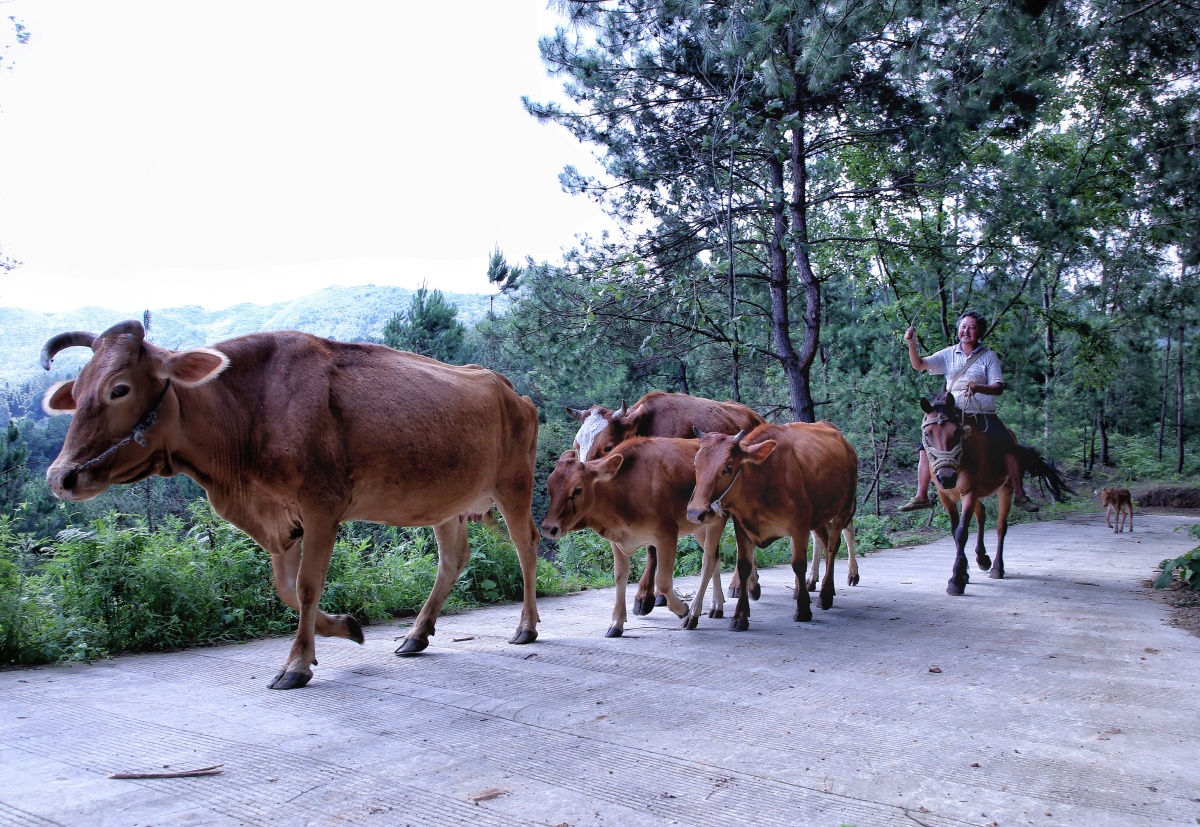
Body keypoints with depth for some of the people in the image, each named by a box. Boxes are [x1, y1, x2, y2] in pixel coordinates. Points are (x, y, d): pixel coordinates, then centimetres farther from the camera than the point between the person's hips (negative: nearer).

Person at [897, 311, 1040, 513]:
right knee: (927, 447, -9)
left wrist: (978, 388, -25)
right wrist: (912, 344, -18)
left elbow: (998, 387, -5)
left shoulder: (989, 356, 2)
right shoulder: (948, 354, 8)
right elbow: (919, 365, -1)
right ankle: (921, 497, -1)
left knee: (1009, 448, -13)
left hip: (983, 415, -1)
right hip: (953, 415, 1)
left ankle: (1019, 496, 1)